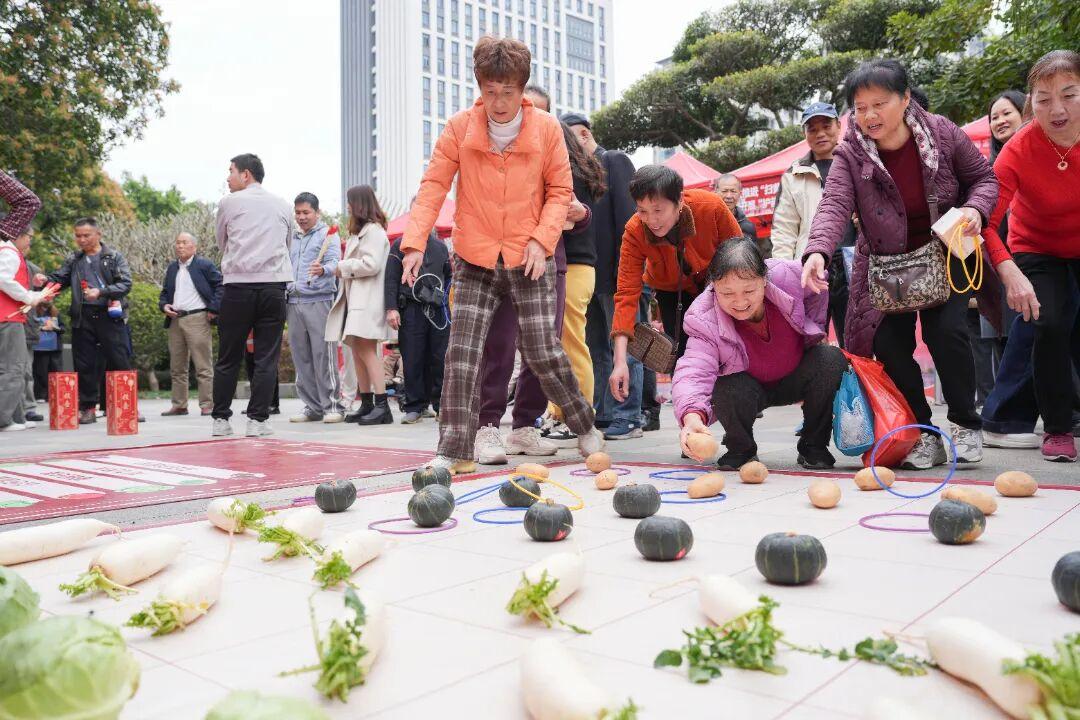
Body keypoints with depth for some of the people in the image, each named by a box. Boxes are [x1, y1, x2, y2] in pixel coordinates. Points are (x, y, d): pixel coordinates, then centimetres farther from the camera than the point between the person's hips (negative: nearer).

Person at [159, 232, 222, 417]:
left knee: (203, 366, -6)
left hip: (197, 320, -7)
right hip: (175, 320, 7)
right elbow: (165, 292, 24)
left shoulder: (204, 265, -1)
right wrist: (164, 306, 4)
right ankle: (179, 405, 17)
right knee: (177, 367, 10)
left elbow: (220, 285, -5)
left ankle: (207, 405, -3)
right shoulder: (172, 268, 18)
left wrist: (213, 309, -11)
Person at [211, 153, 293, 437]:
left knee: (228, 357, 7)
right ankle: (257, 420, 0)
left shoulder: (229, 202, 6)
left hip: (237, 286, -1)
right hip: (274, 285, 1)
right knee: (267, 357, 2)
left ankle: (221, 419, 12)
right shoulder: (283, 206, 12)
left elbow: (221, 242, 20)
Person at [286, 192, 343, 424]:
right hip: (294, 301, 7)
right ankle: (312, 406, 13)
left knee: (323, 355, -8)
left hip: (318, 300, -6)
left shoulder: (327, 234, 2)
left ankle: (331, 406, -2)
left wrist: (323, 269, -35)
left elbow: (334, 261, -14)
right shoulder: (292, 238, 22)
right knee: (301, 357, 6)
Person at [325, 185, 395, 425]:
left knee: (366, 350, -16)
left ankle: (382, 406, -18)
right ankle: (366, 405, 11)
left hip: (366, 301, -10)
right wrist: (344, 268, 8)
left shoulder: (374, 230, -7)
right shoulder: (359, 231, 25)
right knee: (358, 350, 8)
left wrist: (343, 267, -7)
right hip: (354, 298, 10)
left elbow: (371, 264, -18)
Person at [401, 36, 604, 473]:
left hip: (529, 260, -1)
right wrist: (415, 242, -15)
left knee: (543, 354, 0)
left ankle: (585, 428, 22)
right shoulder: (459, 128, -2)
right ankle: (453, 450, 3)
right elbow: (433, 186, -3)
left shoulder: (546, 129, -2)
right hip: (475, 261, 1)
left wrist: (542, 238, -12)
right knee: (461, 355, -5)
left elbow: (560, 191, 2)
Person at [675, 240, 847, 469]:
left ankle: (814, 446, -5)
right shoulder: (703, 319, -31)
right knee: (726, 389, -35)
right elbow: (694, 370, -42)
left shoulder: (787, 275, -25)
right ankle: (740, 449, 1)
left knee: (832, 359, -25)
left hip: (795, 380, 2)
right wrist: (692, 415, -61)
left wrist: (815, 331, 1)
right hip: (749, 387, -2)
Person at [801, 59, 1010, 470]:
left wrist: (975, 210, -21)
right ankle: (923, 436, 9)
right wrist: (817, 251, -49)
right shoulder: (850, 154, -15)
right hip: (886, 263, 1)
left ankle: (966, 423, 4)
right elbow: (834, 206, -31)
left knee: (945, 331, -18)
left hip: (945, 255, -1)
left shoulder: (942, 133, -12)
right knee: (889, 344, -8)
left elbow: (984, 177, 1)